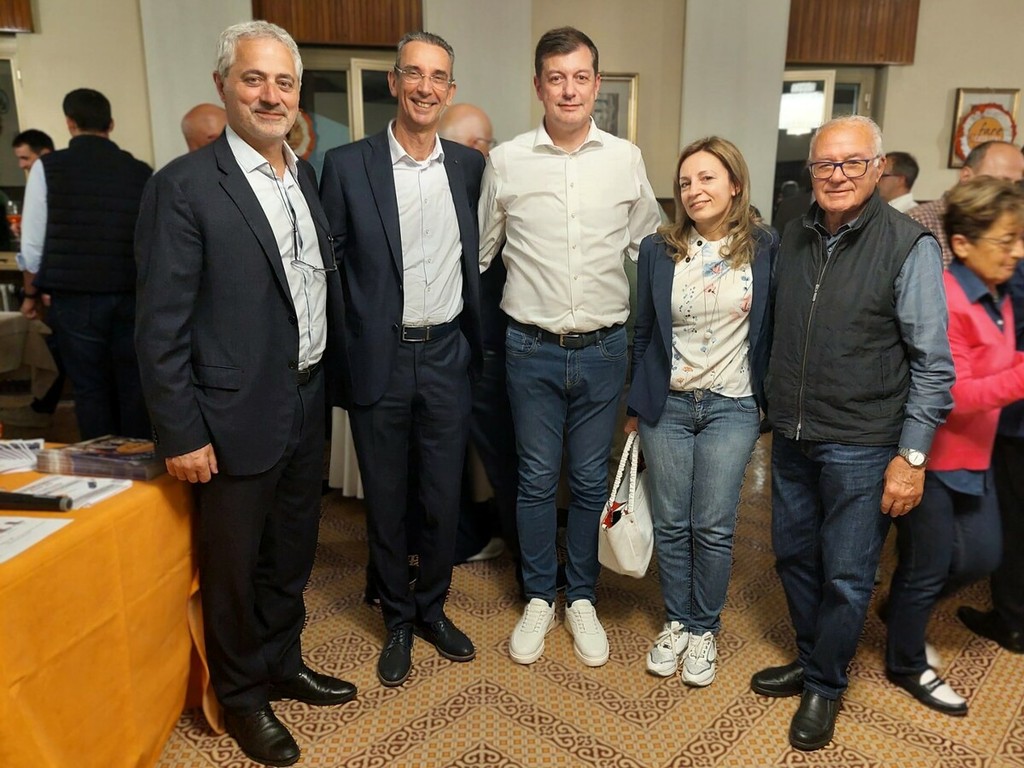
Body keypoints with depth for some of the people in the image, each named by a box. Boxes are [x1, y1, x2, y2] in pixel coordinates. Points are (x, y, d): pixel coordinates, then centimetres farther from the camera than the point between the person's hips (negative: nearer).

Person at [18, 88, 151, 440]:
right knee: (134, 388, 9)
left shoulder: (48, 167, 1)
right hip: (132, 295, 1)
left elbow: (33, 244, 1)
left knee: (91, 390, 7)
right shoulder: (141, 171, 3)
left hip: (75, 296, -1)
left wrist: (32, 293, 15)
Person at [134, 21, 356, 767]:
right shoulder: (184, 186, -13)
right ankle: (243, 696, 35)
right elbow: (161, 324, -14)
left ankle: (283, 663, 43)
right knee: (234, 566, 13)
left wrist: (332, 376, 9)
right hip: (237, 416, -6)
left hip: (307, 404, 6)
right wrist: (180, 433, -14)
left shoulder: (306, 175, 7)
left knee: (293, 552, 21)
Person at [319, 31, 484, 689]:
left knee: (444, 495, 11)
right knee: (385, 499, 11)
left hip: (446, 356, 2)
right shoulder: (348, 165, -4)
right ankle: (398, 620, 32)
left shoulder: (470, 165, 4)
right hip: (379, 360, -2)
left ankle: (433, 607, 35)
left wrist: (475, 340, 10)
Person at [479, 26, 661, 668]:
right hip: (532, 349, -1)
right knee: (536, 480, 9)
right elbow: (481, 251, 9)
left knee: (591, 481, 11)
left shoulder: (626, 159, 2)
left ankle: (582, 599, 29)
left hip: (604, 349, 1)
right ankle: (539, 598, 28)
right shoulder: (506, 161, -1)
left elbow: (648, 248, 12)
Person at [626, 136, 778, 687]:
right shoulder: (658, 249, 0)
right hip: (667, 404, 2)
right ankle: (676, 622, 29)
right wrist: (636, 406, 9)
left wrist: (770, 401, 0)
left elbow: (772, 330, 2)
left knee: (713, 528, 3)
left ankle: (704, 629, 24)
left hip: (731, 406, -1)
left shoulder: (765, 248, -3)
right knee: (670, 524, 9)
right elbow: (643, 332, 6)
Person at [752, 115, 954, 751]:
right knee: (795, 556, 18)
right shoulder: (795, 239, 6)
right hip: (792, 438, 6)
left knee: (846, 576, 8)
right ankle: (810, 657, 40)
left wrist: (912, 456, -13)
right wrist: (777, 411, 13)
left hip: (861, 448, -5)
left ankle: (825, 686, 29)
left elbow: (933, 362, -11)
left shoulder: (909, 246, -12)